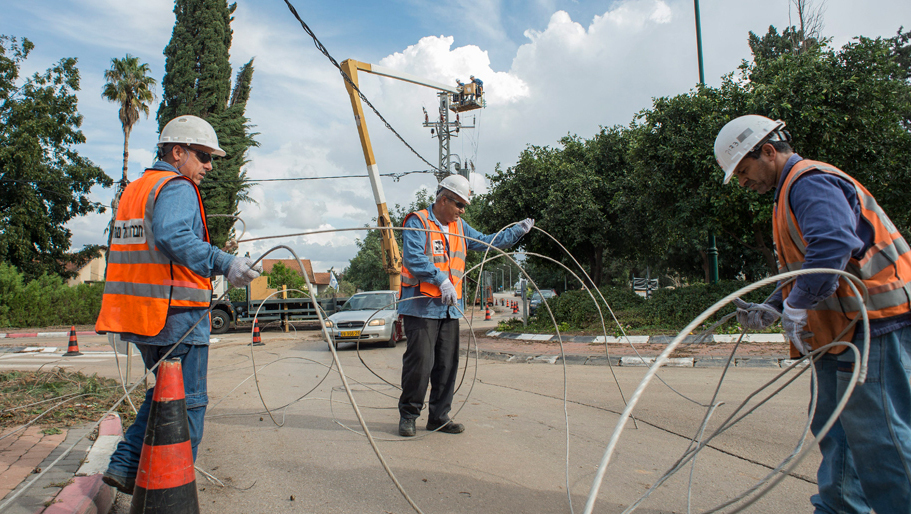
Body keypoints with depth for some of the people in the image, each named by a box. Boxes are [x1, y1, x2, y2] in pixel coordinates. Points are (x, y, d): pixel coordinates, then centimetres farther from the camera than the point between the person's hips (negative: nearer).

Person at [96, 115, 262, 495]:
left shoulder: (133, 190, 19)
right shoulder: (177, 188, -11)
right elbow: (171, 237, -30)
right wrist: (223, 263, -35)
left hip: (140, 316, 9)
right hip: (176, 315, -9)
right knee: (188, 403, 2)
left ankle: (124, 465, 20)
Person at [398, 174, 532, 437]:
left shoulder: (459, 227, 17)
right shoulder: (418, 222, -6)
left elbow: (487, 242, 26)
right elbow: (414, 258, -18)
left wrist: (518, 230, 21)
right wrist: (441, 280, -26)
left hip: (450, 307, 7)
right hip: (422, 306, -7)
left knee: (448, 364, 9)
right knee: (420, 361, -7)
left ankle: (439, 416, 20)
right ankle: (408, 415, 10)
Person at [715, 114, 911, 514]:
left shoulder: (811, 181, -13)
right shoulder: (793, 190, 20)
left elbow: (833, 245, -31)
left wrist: (796, 308, -24)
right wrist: (772, 309, 12)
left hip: (875, 325, -11)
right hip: (843, 329, 11)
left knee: (876, 433, -8)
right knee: (834, 428, 15)